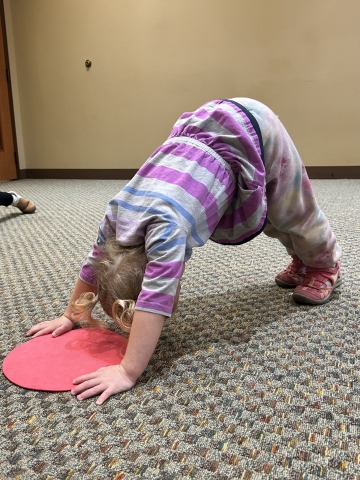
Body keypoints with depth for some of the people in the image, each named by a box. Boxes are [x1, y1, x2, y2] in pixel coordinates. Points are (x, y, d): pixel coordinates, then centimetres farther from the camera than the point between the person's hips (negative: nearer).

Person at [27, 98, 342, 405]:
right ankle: (303, 260, 49)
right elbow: (94, 265, -2)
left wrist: (128, 373, -44)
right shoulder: (116, 216, -16)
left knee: (291, 211, 16)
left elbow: (156, 298, -43)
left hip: (248, 129, -6)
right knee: (271, 219, 24)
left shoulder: (166, 226, -38)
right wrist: (71, 315, 3)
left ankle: (325, 265, 43)